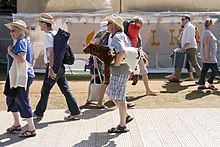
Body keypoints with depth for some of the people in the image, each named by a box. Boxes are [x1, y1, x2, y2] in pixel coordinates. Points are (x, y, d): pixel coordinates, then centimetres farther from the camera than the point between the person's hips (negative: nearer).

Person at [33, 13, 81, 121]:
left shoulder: (48, 35, -12)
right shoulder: (56, 33, 16)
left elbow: (51, 52, -21)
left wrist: (51, 68, -24)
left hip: (53, 66, -9)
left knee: (45, 91, 4)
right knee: (65, 89, 8)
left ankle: (38, 113, 17)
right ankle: (75, 112, 8)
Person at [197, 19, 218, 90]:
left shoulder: (206, 31, 17)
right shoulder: (207, 32, -15)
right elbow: (206, 45, -21)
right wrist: (206, 55, -24)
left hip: (208, 55, 10)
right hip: (209, 55, -10)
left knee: (204, 69, 9)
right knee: (215, 69, -4)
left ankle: (201, 85, 10)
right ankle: (210, 84, 1)